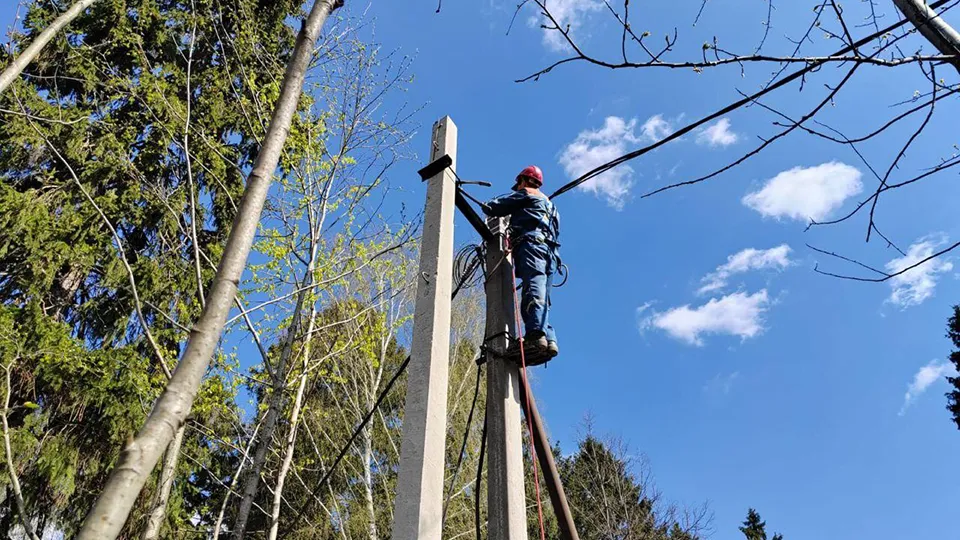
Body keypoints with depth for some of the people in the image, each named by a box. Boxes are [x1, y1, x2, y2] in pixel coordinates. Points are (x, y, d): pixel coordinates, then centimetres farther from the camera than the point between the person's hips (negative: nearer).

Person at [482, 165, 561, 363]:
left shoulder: (525, 194, 17)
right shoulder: (549, 204, 40)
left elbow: (492, 207, 10)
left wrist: (487, 206, 36)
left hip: (532, 244, -8)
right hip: (550, 252, 8)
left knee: (533, 290, -27)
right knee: (540, 297, -1)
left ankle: (536, 335, -45)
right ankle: (549, 340, -20)